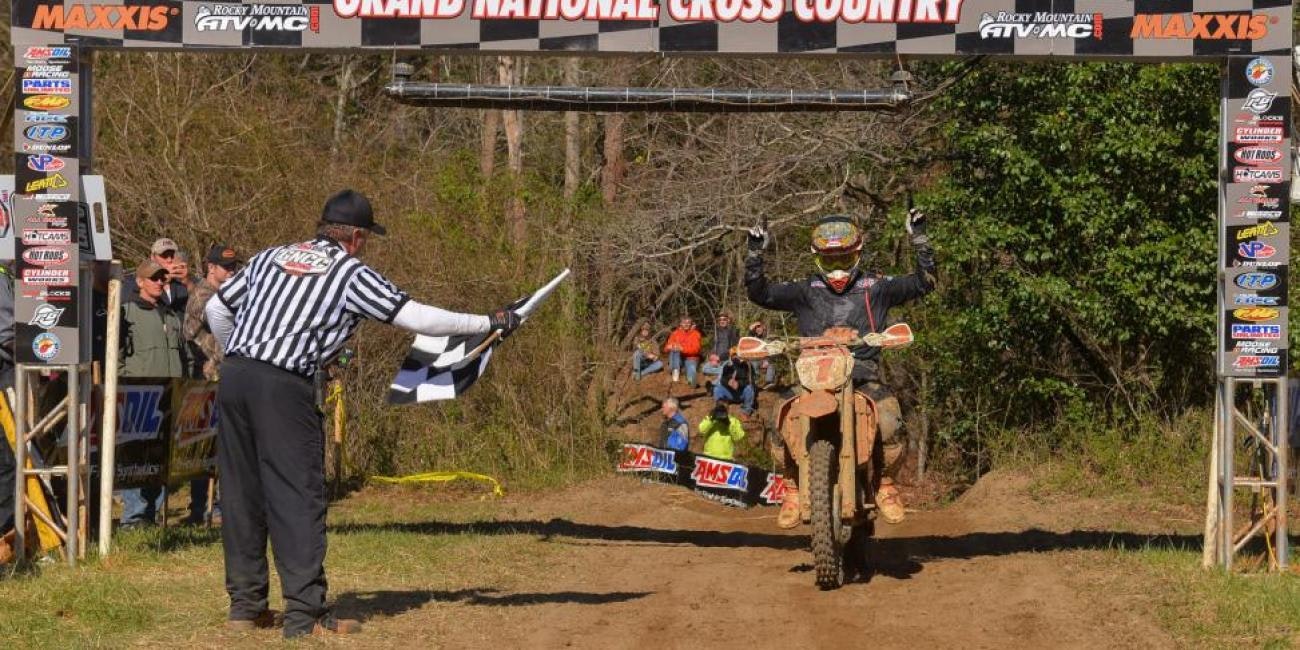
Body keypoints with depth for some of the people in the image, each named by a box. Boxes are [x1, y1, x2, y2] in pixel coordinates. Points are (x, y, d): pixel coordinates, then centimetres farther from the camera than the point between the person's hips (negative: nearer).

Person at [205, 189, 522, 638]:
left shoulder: (269, 259, 19)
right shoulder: (351, 274, 2)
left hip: (233, 379, 6)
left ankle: (245, 604, 17)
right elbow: (418, 318, -2)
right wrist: (490, 324, 7)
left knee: (242, 493, 12)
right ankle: (305, 614, -6)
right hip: (283, 389, -6)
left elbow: (216, 309, 24)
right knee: (298, 496, -3)